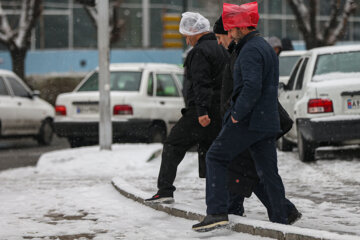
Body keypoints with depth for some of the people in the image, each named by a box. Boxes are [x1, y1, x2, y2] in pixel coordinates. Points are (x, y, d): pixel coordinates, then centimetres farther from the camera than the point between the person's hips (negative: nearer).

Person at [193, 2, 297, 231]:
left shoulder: (250, 50, -14)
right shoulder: (267, 47, 18)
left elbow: (252, 87, -27)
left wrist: (237, 114, -18)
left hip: (248, 121, -9)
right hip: (268, 121, 9)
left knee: (216, 157, 0)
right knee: (269, 171, 10)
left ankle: (217, 212, -8)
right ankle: (281, 221, 10)